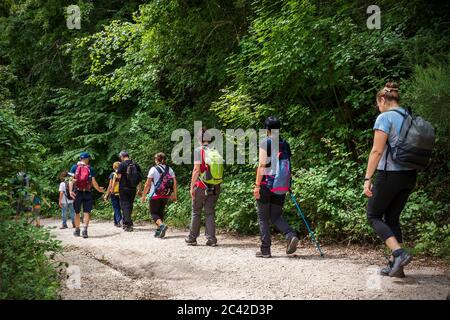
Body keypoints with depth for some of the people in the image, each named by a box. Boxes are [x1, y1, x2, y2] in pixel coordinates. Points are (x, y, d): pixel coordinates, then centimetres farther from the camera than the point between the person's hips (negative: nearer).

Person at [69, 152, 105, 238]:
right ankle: (85, 229, -21)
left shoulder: (74, 167, 3)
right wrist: (99, 189, 15)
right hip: (87, 193, -1)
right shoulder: (90, 169, 1)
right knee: (86, 212, -1)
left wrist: (70, 190, -15)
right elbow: (93, 182, -1)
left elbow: (71, 180, -8)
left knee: (77, 212, 14)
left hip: (77, 193, 1)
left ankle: (77, 230, 21)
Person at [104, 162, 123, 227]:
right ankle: (116, 222, 19)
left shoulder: (113, 174, -7)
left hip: (114, 193, -3)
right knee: (118, 207, 14)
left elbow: (110, 185, -8)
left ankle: (119, 220, -15)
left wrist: (106, 194, -1)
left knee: (116, 208, 1)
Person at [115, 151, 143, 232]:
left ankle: (129, 224, -12)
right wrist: (139, 189, 14)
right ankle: (126, 223, 25)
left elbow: (119, 176, -14)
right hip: (133, 188, 5)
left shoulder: (122, 164, -8)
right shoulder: (136, 164, 6)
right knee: (130, 205, 16)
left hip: (124, 188, -5)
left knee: (125, 205, -1)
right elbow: (140, 177, 8)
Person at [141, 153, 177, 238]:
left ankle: (161, 225, -24)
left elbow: (148, 184, -9)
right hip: (166, 196, 5)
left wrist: (143, 195, -3)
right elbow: (174, 182, 1)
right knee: (160, 212, 17)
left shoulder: (154, 169, -8)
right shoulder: (169, 169, 5)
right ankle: (159, 232, 14)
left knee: (153, 213, 2)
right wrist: (174, 194, 8)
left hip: (155, 195, -5)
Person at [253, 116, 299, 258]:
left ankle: (265, 250, 6)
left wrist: (257, 185, -11)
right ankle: (291, 235, -12)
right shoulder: (285, 144, 11)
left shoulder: (265, 142, -6)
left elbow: (262, 165, -12)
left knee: (263, 218, 5)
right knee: (276, 216, 14)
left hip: (266, 184, -5)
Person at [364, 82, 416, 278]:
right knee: (392, 218, 15)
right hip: (409, 175, 7)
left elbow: (377, 151, -16)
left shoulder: (385, 118, -11)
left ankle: (399, 253, -11)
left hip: (390, 174, -7)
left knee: (373, 216, 7)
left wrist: (367, 178, -14)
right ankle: (395, 265, 12)